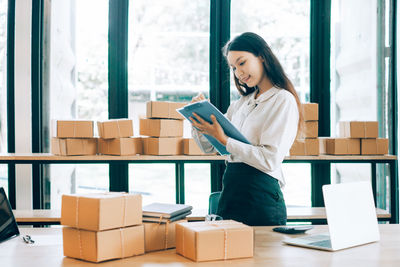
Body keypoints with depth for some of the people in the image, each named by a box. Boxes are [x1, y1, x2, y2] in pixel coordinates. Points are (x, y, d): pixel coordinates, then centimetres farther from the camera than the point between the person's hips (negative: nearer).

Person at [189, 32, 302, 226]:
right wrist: (199, 117, -1)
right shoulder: (241, 103, 15)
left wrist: (225, 140, -20)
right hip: (230, 193, 7)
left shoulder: (283, 100, -7)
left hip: (261, 195, -7)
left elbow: (270, 159, -18)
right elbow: (209, 147, 15)